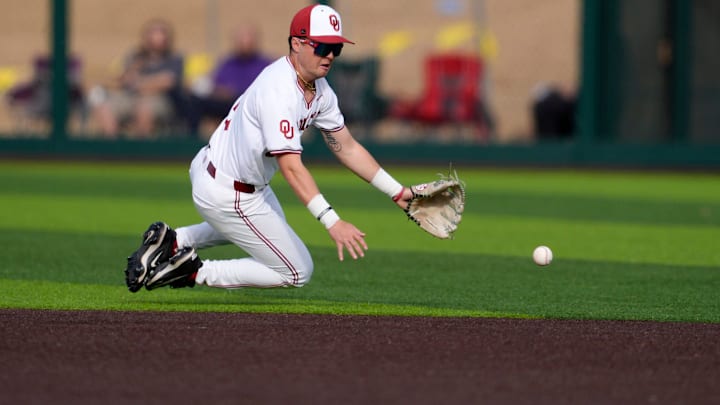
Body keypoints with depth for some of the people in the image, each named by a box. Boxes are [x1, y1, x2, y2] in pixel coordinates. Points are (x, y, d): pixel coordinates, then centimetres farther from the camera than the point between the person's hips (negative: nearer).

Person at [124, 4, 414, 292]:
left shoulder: (319, 90, 0)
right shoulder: (279, 92, -30)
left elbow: (346, 148, 7)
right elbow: (291, 167, -38)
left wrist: (397, 192, 2)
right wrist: (333, 223, -46)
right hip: (226, 197, -10)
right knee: (297, 272, -1)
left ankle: (174, 241, 25)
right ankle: (198, 271, -1)